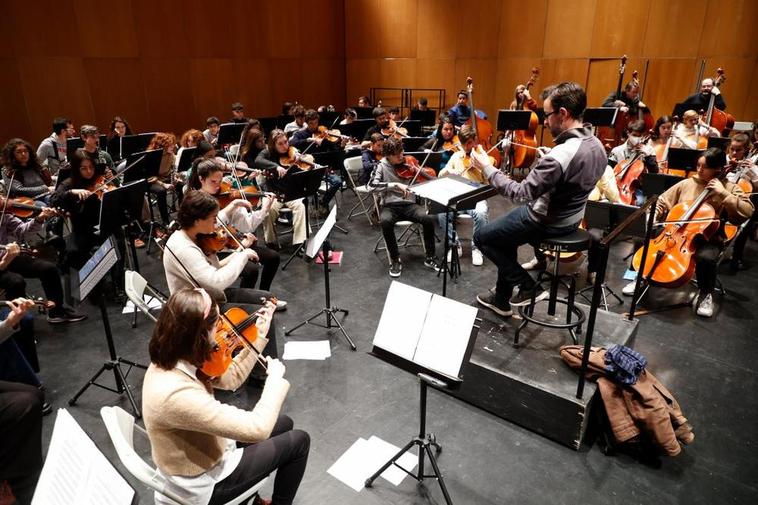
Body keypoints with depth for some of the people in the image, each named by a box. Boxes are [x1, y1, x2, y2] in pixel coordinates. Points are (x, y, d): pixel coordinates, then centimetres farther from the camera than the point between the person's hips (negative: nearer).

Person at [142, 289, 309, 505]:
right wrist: (275, 377, -23)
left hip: (202, 450, 8)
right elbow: (257, 428, -37)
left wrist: (259, 335, -3)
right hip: (203, 483, -8)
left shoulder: (171, 359, -13)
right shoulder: (176, 393, -40)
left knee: (283, 423, 20)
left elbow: (231, 378, 3)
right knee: (298, 441, 5)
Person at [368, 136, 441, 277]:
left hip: (409, 204, 2)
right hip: (390, 206, -2)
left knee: (429, 218, -27)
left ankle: (430, 258, -8)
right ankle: (395, 260, -17)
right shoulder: (382, 166, 0)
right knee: (385, 221, -36)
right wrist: (396, 185, -24)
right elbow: (372, 186, -17)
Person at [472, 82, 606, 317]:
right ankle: (502, 299, 29)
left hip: (547, 223, -9)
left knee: (482, 237, 6)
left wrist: (487, 168, -21)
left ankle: (528, 286, 10)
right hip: (570, 216, 9)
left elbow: (520, 193, -30)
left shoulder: (560, 156, -33)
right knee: (505, 229, 27)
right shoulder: (596, 144, -3)